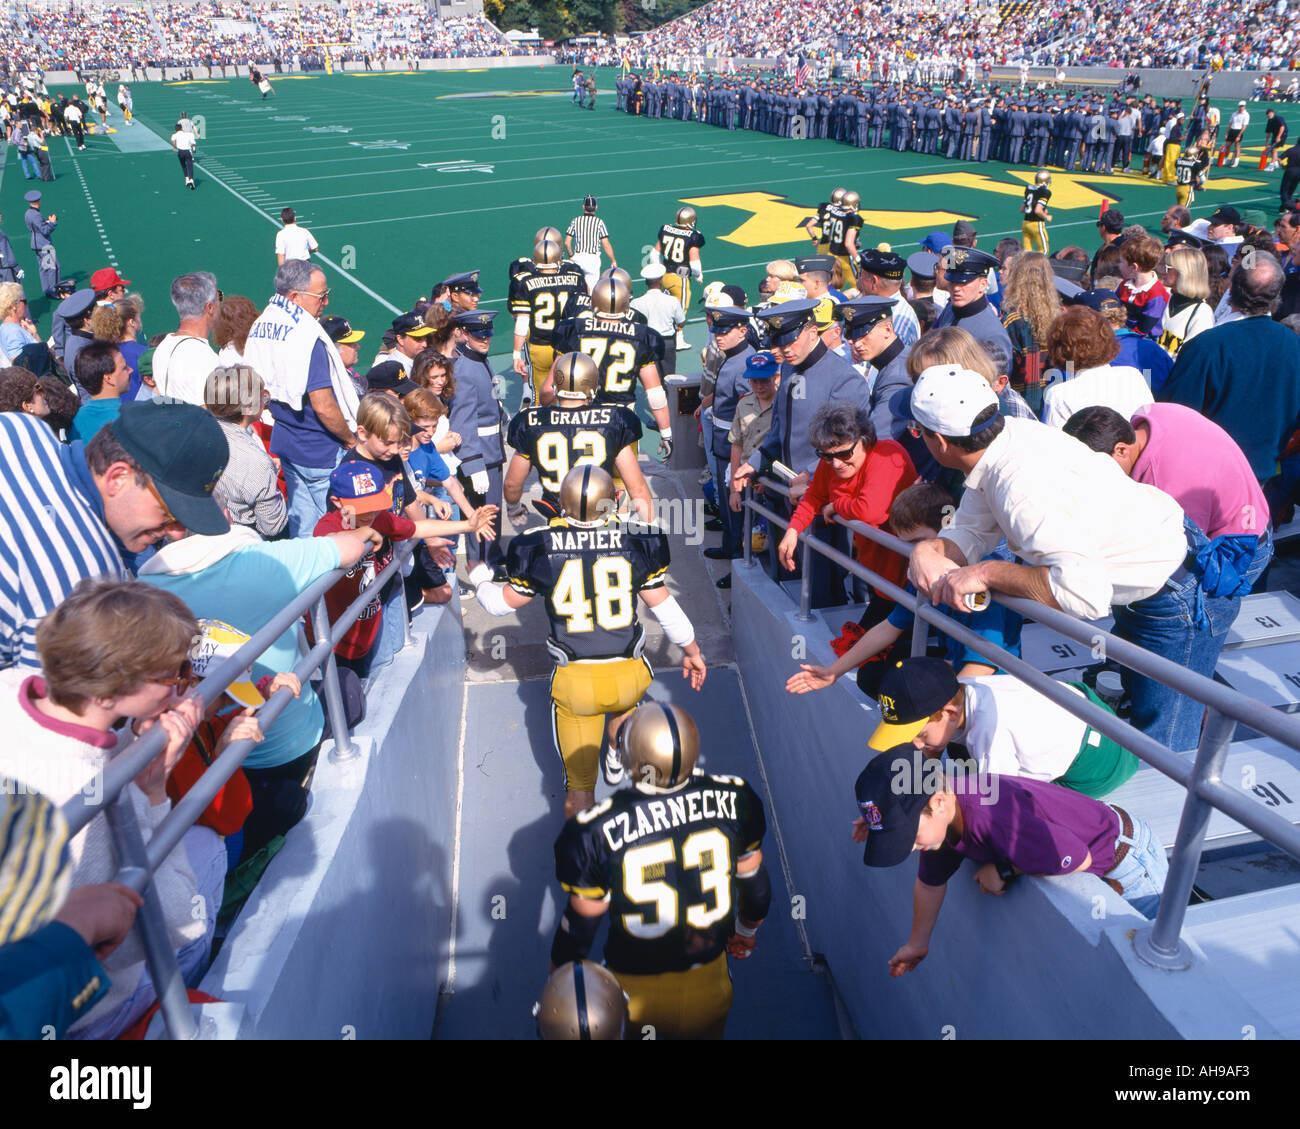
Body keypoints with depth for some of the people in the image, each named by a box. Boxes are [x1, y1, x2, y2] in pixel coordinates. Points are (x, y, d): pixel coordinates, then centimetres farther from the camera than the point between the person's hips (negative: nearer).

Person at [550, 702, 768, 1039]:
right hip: (708, 986, 2)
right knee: (705, 1031, 32)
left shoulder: (597, 832, -26)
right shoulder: (732, 800, -18)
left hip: (634, 993, -2)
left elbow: (578, 929, -13)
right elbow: (755, 884, -1)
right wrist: (746, 932, 21)